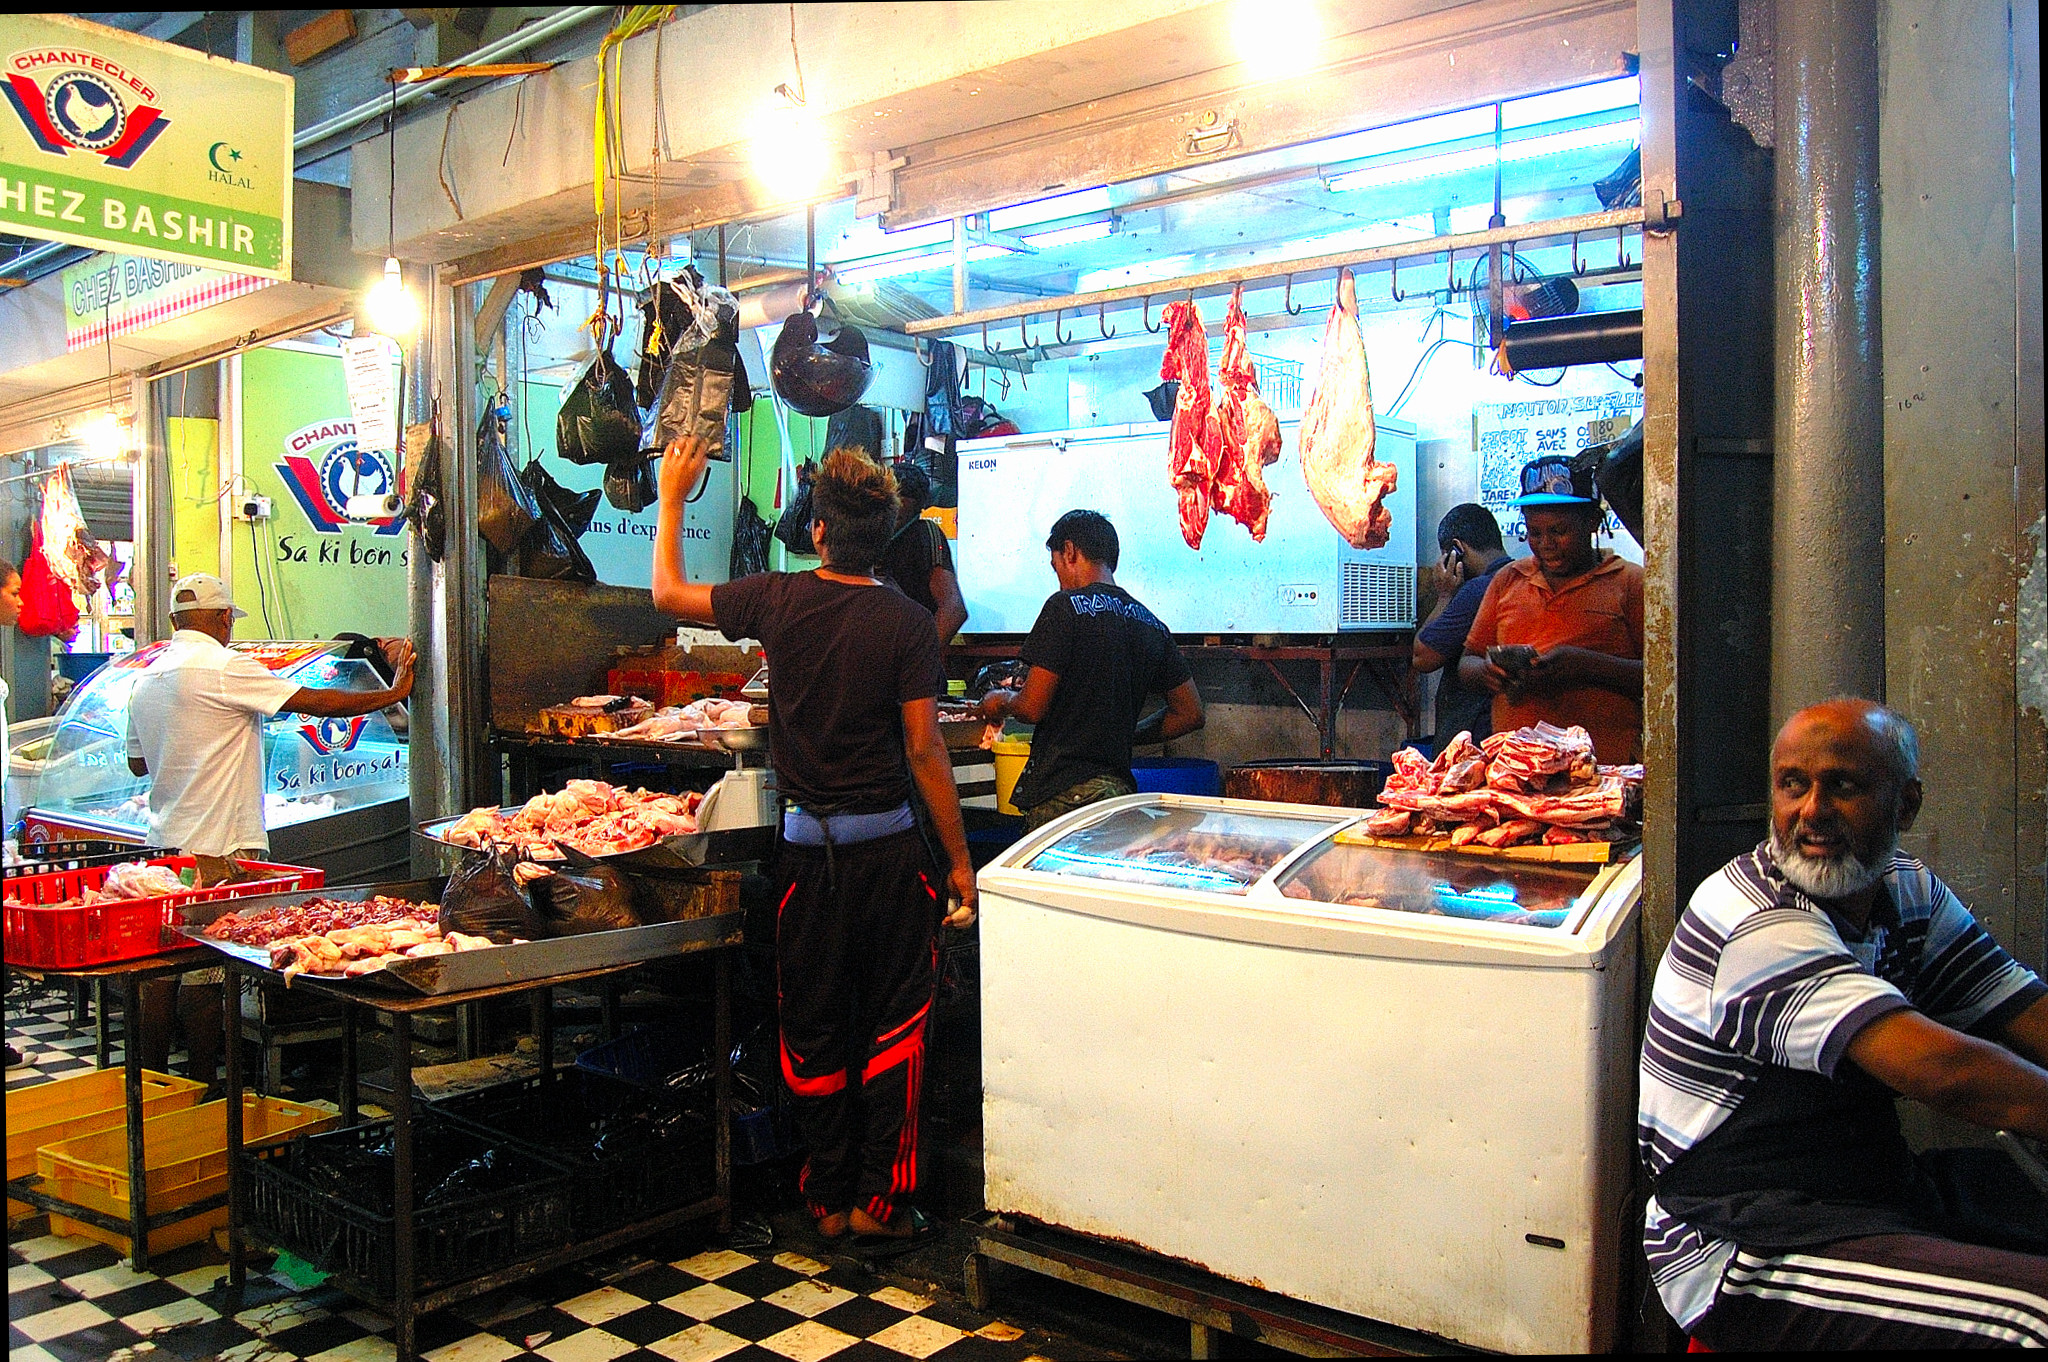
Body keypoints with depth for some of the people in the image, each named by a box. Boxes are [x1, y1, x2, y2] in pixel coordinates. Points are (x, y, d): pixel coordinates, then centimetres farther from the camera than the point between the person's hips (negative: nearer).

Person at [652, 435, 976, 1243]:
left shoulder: (779, 600, -5)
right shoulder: (908, 624, -11)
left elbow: (668, 593, 11)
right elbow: (924, 752, -11)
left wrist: (673, 497, 24)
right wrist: (960, 861, -3)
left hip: (809, 850, 2)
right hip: (888, 847, -2)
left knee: (814, 1032, 14)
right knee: (893, 1025, 11)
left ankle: (827, 1199, 25)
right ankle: (879, 1199, 15)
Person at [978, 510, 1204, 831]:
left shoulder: (1066, 606, -7)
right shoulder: (1151, 624, 13)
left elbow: (1032, 707, -10)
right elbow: (1190, 714, 16)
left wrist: (1002, 702, 12)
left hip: (1063, 792, -6)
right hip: (1120, 787, 7)